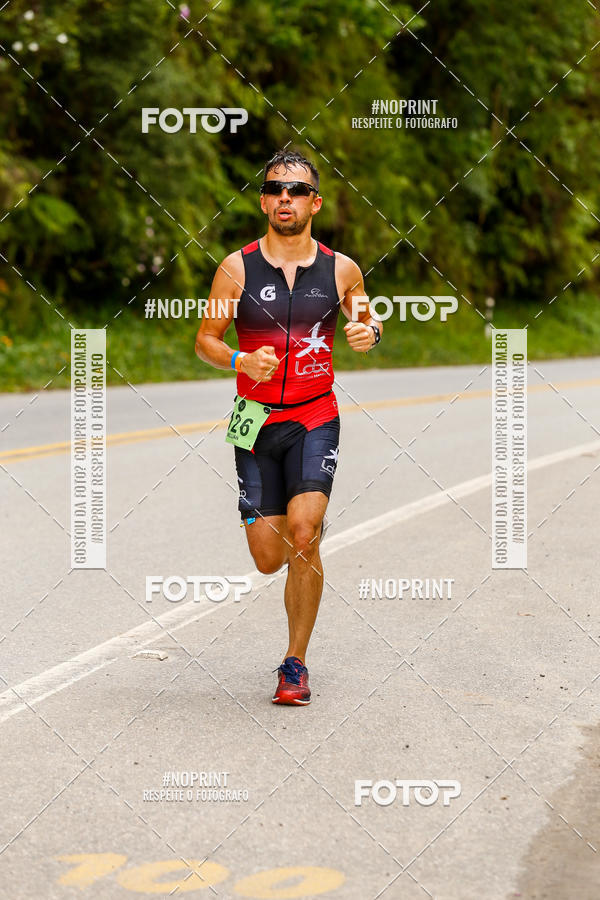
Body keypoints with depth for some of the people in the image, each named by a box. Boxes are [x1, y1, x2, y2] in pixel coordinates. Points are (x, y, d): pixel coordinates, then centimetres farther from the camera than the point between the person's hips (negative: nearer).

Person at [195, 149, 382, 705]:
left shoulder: (340, 270, 2)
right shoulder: (236, 269, -1)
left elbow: (367, 318, 20)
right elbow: (205, 340, 5)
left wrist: (370, 332, -4)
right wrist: (240, 360, -15)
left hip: (316, 419, -1)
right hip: (256, 421, 1)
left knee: (303, 533, -21)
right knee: (269, 560, 1)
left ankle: (296, 663, -5)